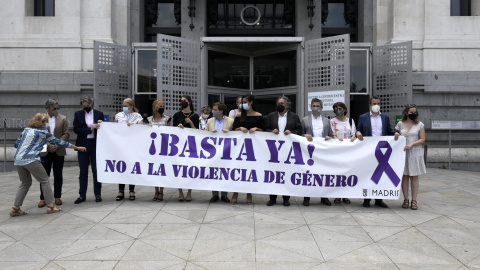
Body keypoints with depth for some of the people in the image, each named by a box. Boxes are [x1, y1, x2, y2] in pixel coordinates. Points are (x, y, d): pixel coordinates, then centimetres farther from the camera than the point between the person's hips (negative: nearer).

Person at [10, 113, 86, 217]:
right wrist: (77, 147, 14)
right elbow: (59, 142, 7)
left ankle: (15, 208, 16)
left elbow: (17, 144, 19)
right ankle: (50, 206, 5)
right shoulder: (43, 132, 2)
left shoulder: (26, 129, 18)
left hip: (17, 160, 7)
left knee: (25, 182, 19)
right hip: (30, 159, -7)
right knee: (45, 181, 5)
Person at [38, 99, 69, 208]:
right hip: (45, 152, 0)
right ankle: (43, 198, 12)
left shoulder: (63, 119, 2)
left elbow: (66, 134, -3)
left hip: (59, 151, 0)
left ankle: (57, 197, 17)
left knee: (58, 175, 7)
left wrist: (57, 145, -15)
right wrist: (48, 145, -15)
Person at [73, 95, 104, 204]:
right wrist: (90, 128, -14)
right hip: (83, 145, 1)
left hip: (95, 145, -1)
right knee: (83, 171, 7)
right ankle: (82, 195, 14)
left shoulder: (99, 114, 5)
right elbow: (76, 129, -5)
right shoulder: (78, 114, 6)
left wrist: (100, 124, -13)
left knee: (96, 170, 3)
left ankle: (98, 194, 13)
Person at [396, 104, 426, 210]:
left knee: (414, 177, 1)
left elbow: (422, 139, -1)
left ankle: (414, 201, 6)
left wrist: (412, 144, -15)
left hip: (415, 153, -1)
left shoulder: (420, 125, 2)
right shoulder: (400, 124, 7)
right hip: (403, 153, 1)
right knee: (404, 176, 3)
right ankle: (406, 199, 11)